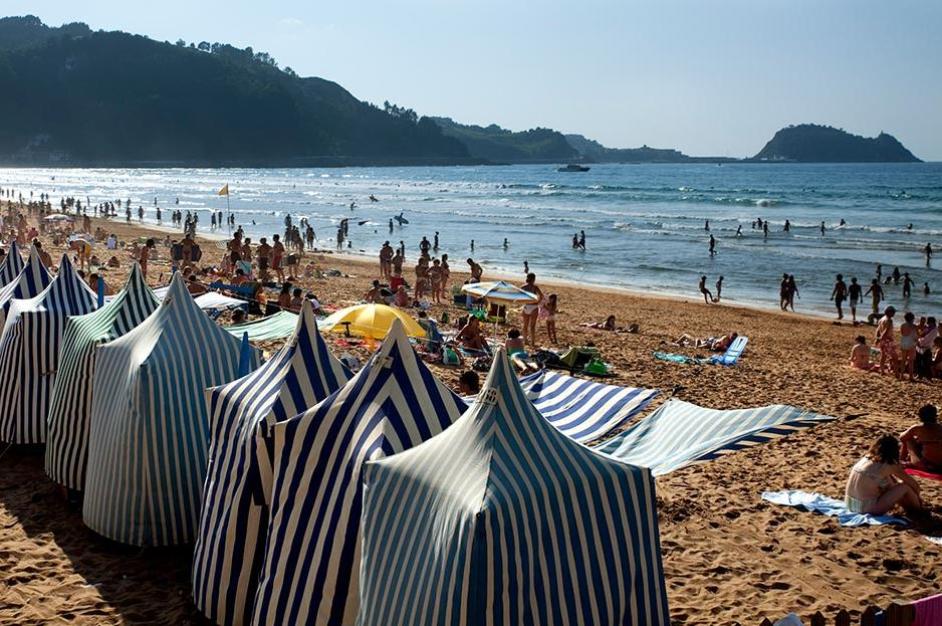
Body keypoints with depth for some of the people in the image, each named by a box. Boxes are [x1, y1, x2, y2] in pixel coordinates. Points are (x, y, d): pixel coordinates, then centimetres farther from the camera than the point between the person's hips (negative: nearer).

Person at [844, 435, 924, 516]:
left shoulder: (866, 458, 9)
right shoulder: (890, 465, -9)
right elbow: (912, 483, 4)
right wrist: (917, 496, 22)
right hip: (868, 508, -7)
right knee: (905, 487, 1)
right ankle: (917, 509, 27)